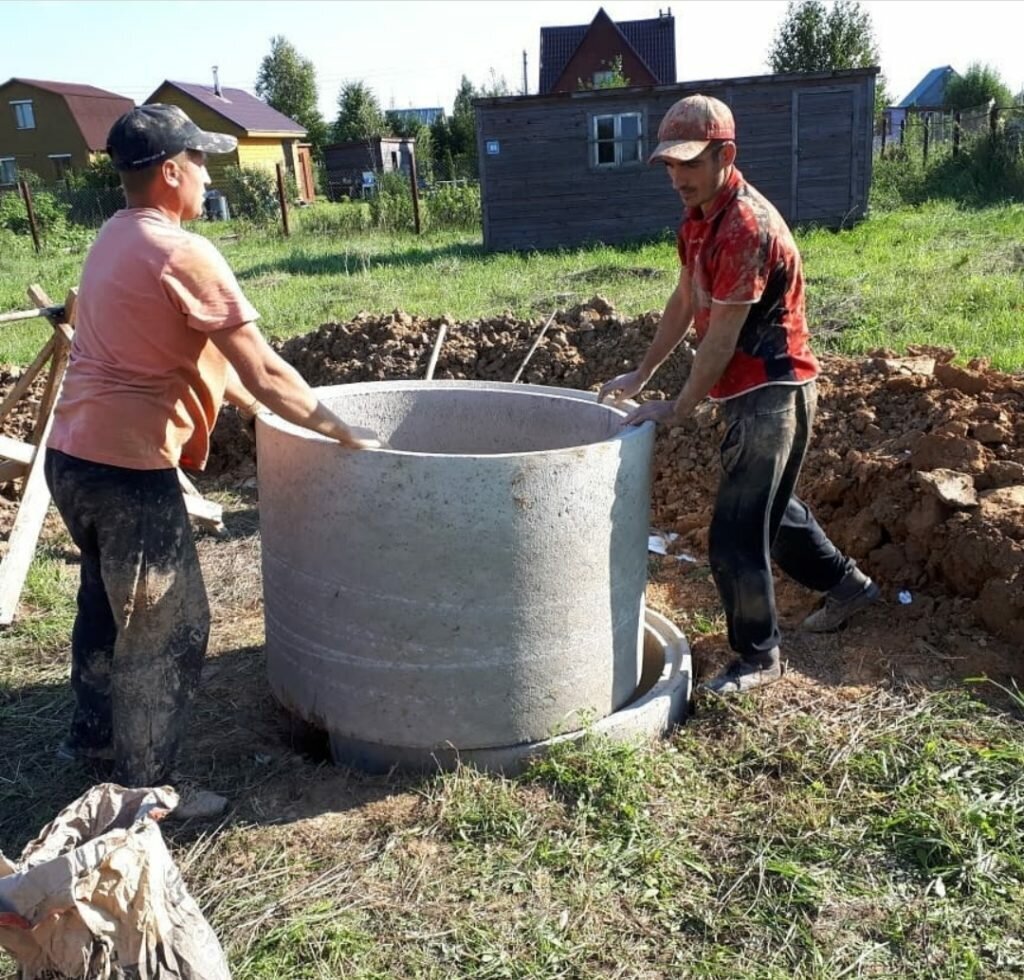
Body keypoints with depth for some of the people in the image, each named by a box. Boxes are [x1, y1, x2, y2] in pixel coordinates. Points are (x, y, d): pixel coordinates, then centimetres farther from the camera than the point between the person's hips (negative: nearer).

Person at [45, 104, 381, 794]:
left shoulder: (114, 239, 12)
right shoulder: (184, 254, -17)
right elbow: (265, 374, -18)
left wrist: (241, 400, 19)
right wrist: (345, 435, -8)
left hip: (71, 456, 10)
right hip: (129, 470, -9)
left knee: (107, 600, 26)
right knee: (168, 630, 5)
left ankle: (92, 732, 45)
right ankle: (144, 787, 18)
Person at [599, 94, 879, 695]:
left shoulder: (747, 225, -23)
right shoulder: (699, 217, 6)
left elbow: (722, 337, -22)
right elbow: (685, 302, 15)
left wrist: (678, 410, -15)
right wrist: (641, 374, 16)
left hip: (772, 395, -10)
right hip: (753, 392, 10)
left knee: (736, 536, -5)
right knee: (771, 505, 25)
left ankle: (760, 657, 14)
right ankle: (848, 584, 45)